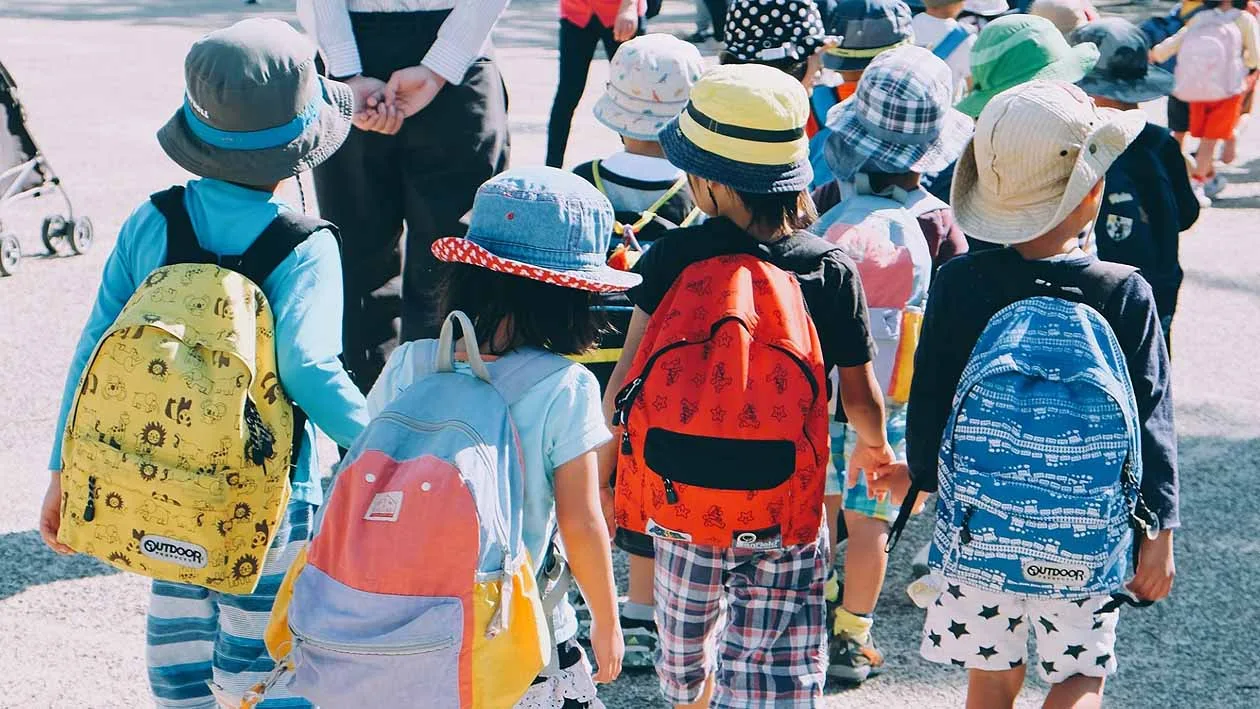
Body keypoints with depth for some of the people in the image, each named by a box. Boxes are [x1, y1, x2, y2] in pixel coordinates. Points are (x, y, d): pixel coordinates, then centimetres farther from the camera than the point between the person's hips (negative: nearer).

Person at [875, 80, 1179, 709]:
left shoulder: (958, 284, -10)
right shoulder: (1125, 294, -12)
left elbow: (929, 400, -3)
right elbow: (1152, 422, -8)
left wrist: (920, 472, 16)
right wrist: (1159, 532, 2)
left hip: (978, 524, 1)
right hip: (1088, 538, -1)